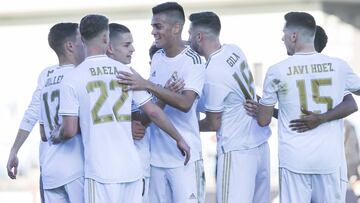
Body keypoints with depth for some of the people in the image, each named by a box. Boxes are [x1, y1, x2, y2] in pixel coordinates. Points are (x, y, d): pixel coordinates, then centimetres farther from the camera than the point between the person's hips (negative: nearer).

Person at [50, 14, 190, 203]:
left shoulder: (72, 78, -3)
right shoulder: (126, 72, 7)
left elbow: (69, 130, -4)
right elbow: (153, 112, 7)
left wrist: (56, 135, 19)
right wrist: (179, 139, 19)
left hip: (101, 171, -4)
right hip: (132, 168, 4)